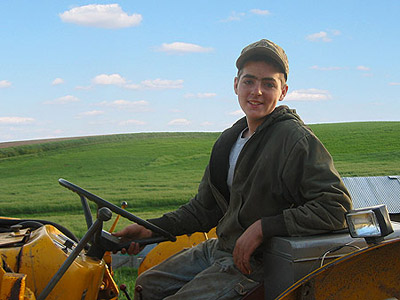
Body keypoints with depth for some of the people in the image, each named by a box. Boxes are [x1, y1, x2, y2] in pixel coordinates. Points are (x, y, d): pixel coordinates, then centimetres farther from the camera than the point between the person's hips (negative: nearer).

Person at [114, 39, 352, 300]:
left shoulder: (295, 138, -17)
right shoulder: (230, 139, 9)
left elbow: (336, 207, -24)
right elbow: (205, 208, 16)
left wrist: (262, 228, -24)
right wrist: (154, 228, 4)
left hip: (255, 264, -8)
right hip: (218, 249, 8)